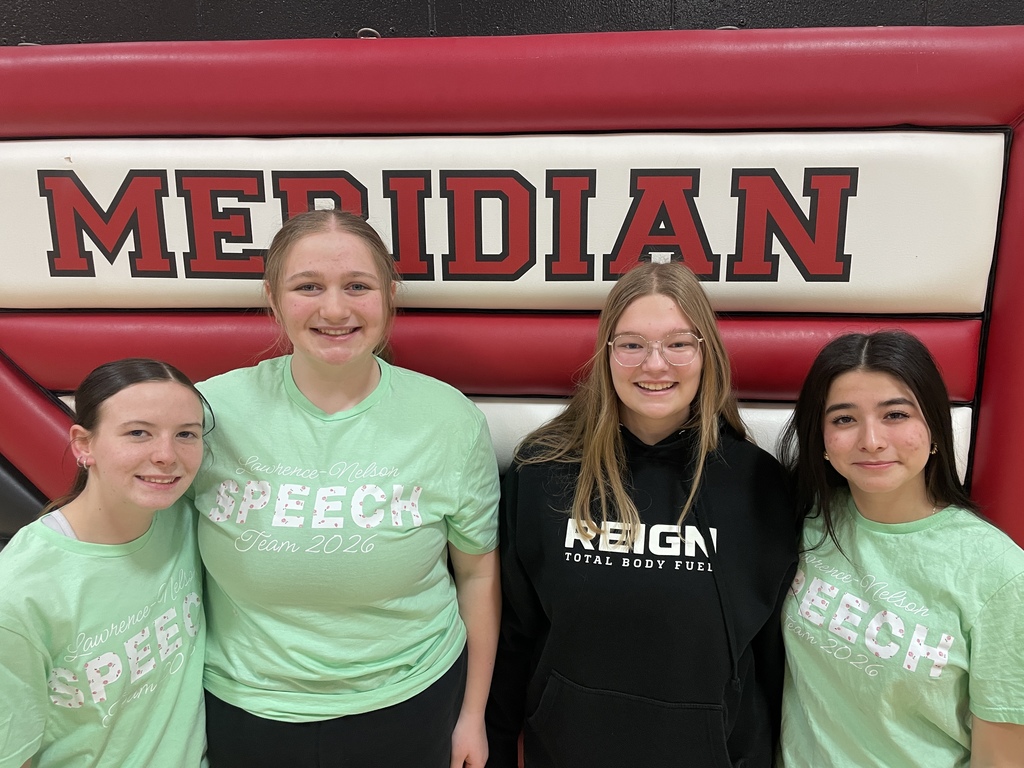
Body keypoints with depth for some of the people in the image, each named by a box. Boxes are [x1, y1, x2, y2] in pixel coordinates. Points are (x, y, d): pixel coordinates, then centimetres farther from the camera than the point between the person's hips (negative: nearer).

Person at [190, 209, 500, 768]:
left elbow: (478, 574, -3)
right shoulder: (210, 412, -13)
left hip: (407, 706, 0)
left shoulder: (451, 422, -13)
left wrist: (473, 713, 4)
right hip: (242, 711, 1)